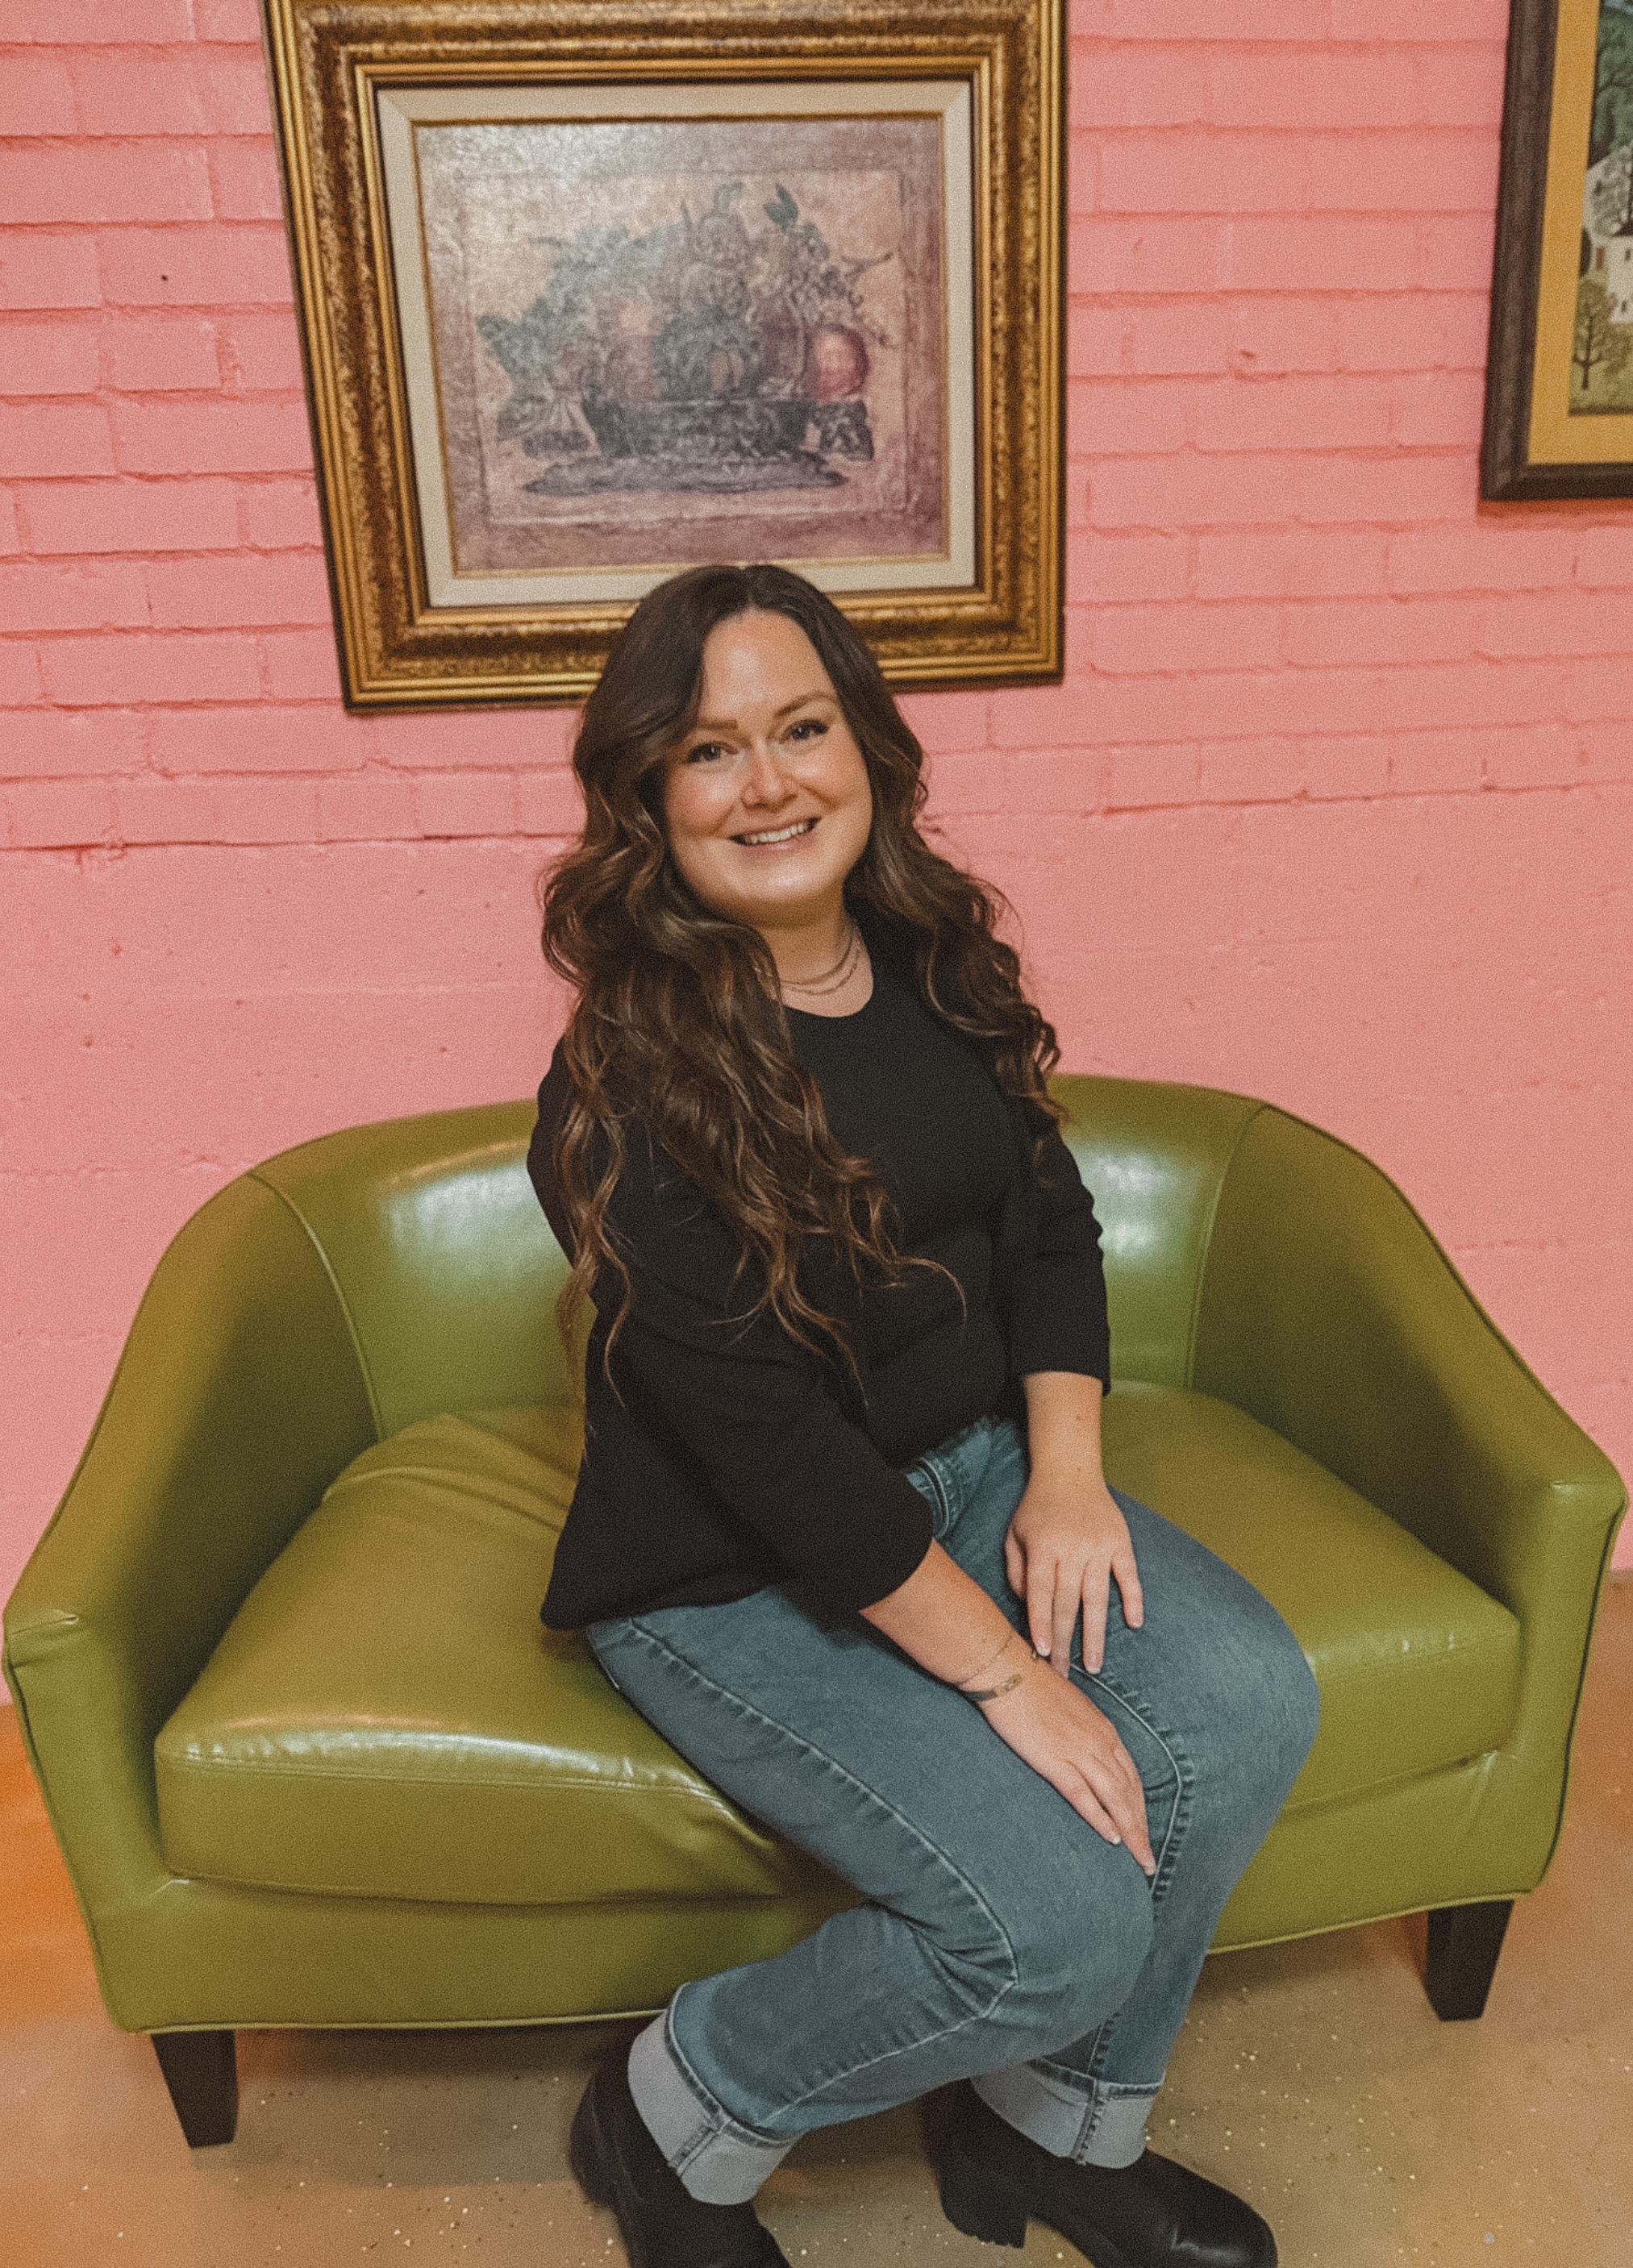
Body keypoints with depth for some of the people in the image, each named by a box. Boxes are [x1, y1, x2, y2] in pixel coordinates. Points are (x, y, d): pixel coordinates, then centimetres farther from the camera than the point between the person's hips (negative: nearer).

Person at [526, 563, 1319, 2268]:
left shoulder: (933, 964, 0)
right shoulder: (628, 1085, -22)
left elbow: (1049, 1220, 6)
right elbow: (767, 1441, -23)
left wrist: (1065, 1472, -8)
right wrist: (1007, 1677, -20)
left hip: (969, 1470, 7)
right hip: (731, 1577, -6)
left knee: (1246, 1706, -12)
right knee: (1062, 1915, -18)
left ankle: (1053, 2121, 14)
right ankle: (676, 2120, 11)